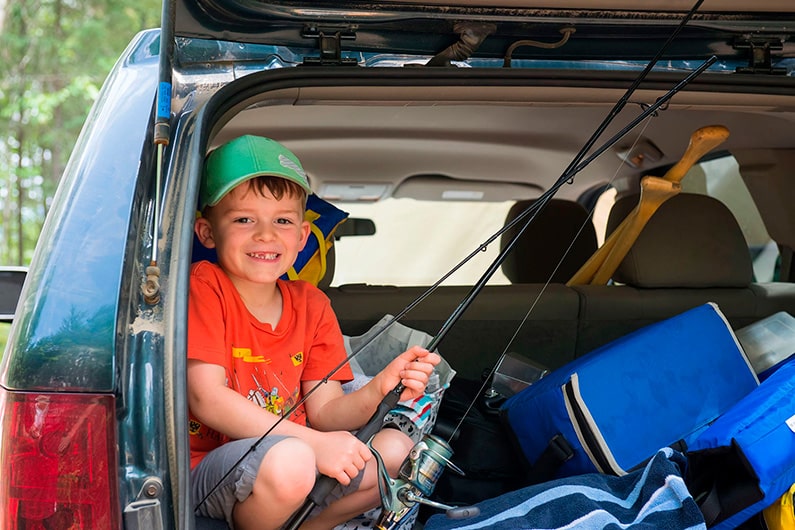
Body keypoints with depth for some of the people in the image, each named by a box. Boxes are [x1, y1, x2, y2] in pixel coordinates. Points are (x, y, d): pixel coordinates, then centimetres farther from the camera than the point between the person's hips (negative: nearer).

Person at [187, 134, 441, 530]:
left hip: (294, 458, 6)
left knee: (395, 448, -7)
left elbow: (323, 412, 2)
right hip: (208, 468, -6)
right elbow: (207, 398, -20)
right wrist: (312, 443, -26)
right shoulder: (204, 287, -10)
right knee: (289, 460, -35)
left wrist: (380, 389, -20)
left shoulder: (311, 305, 7)